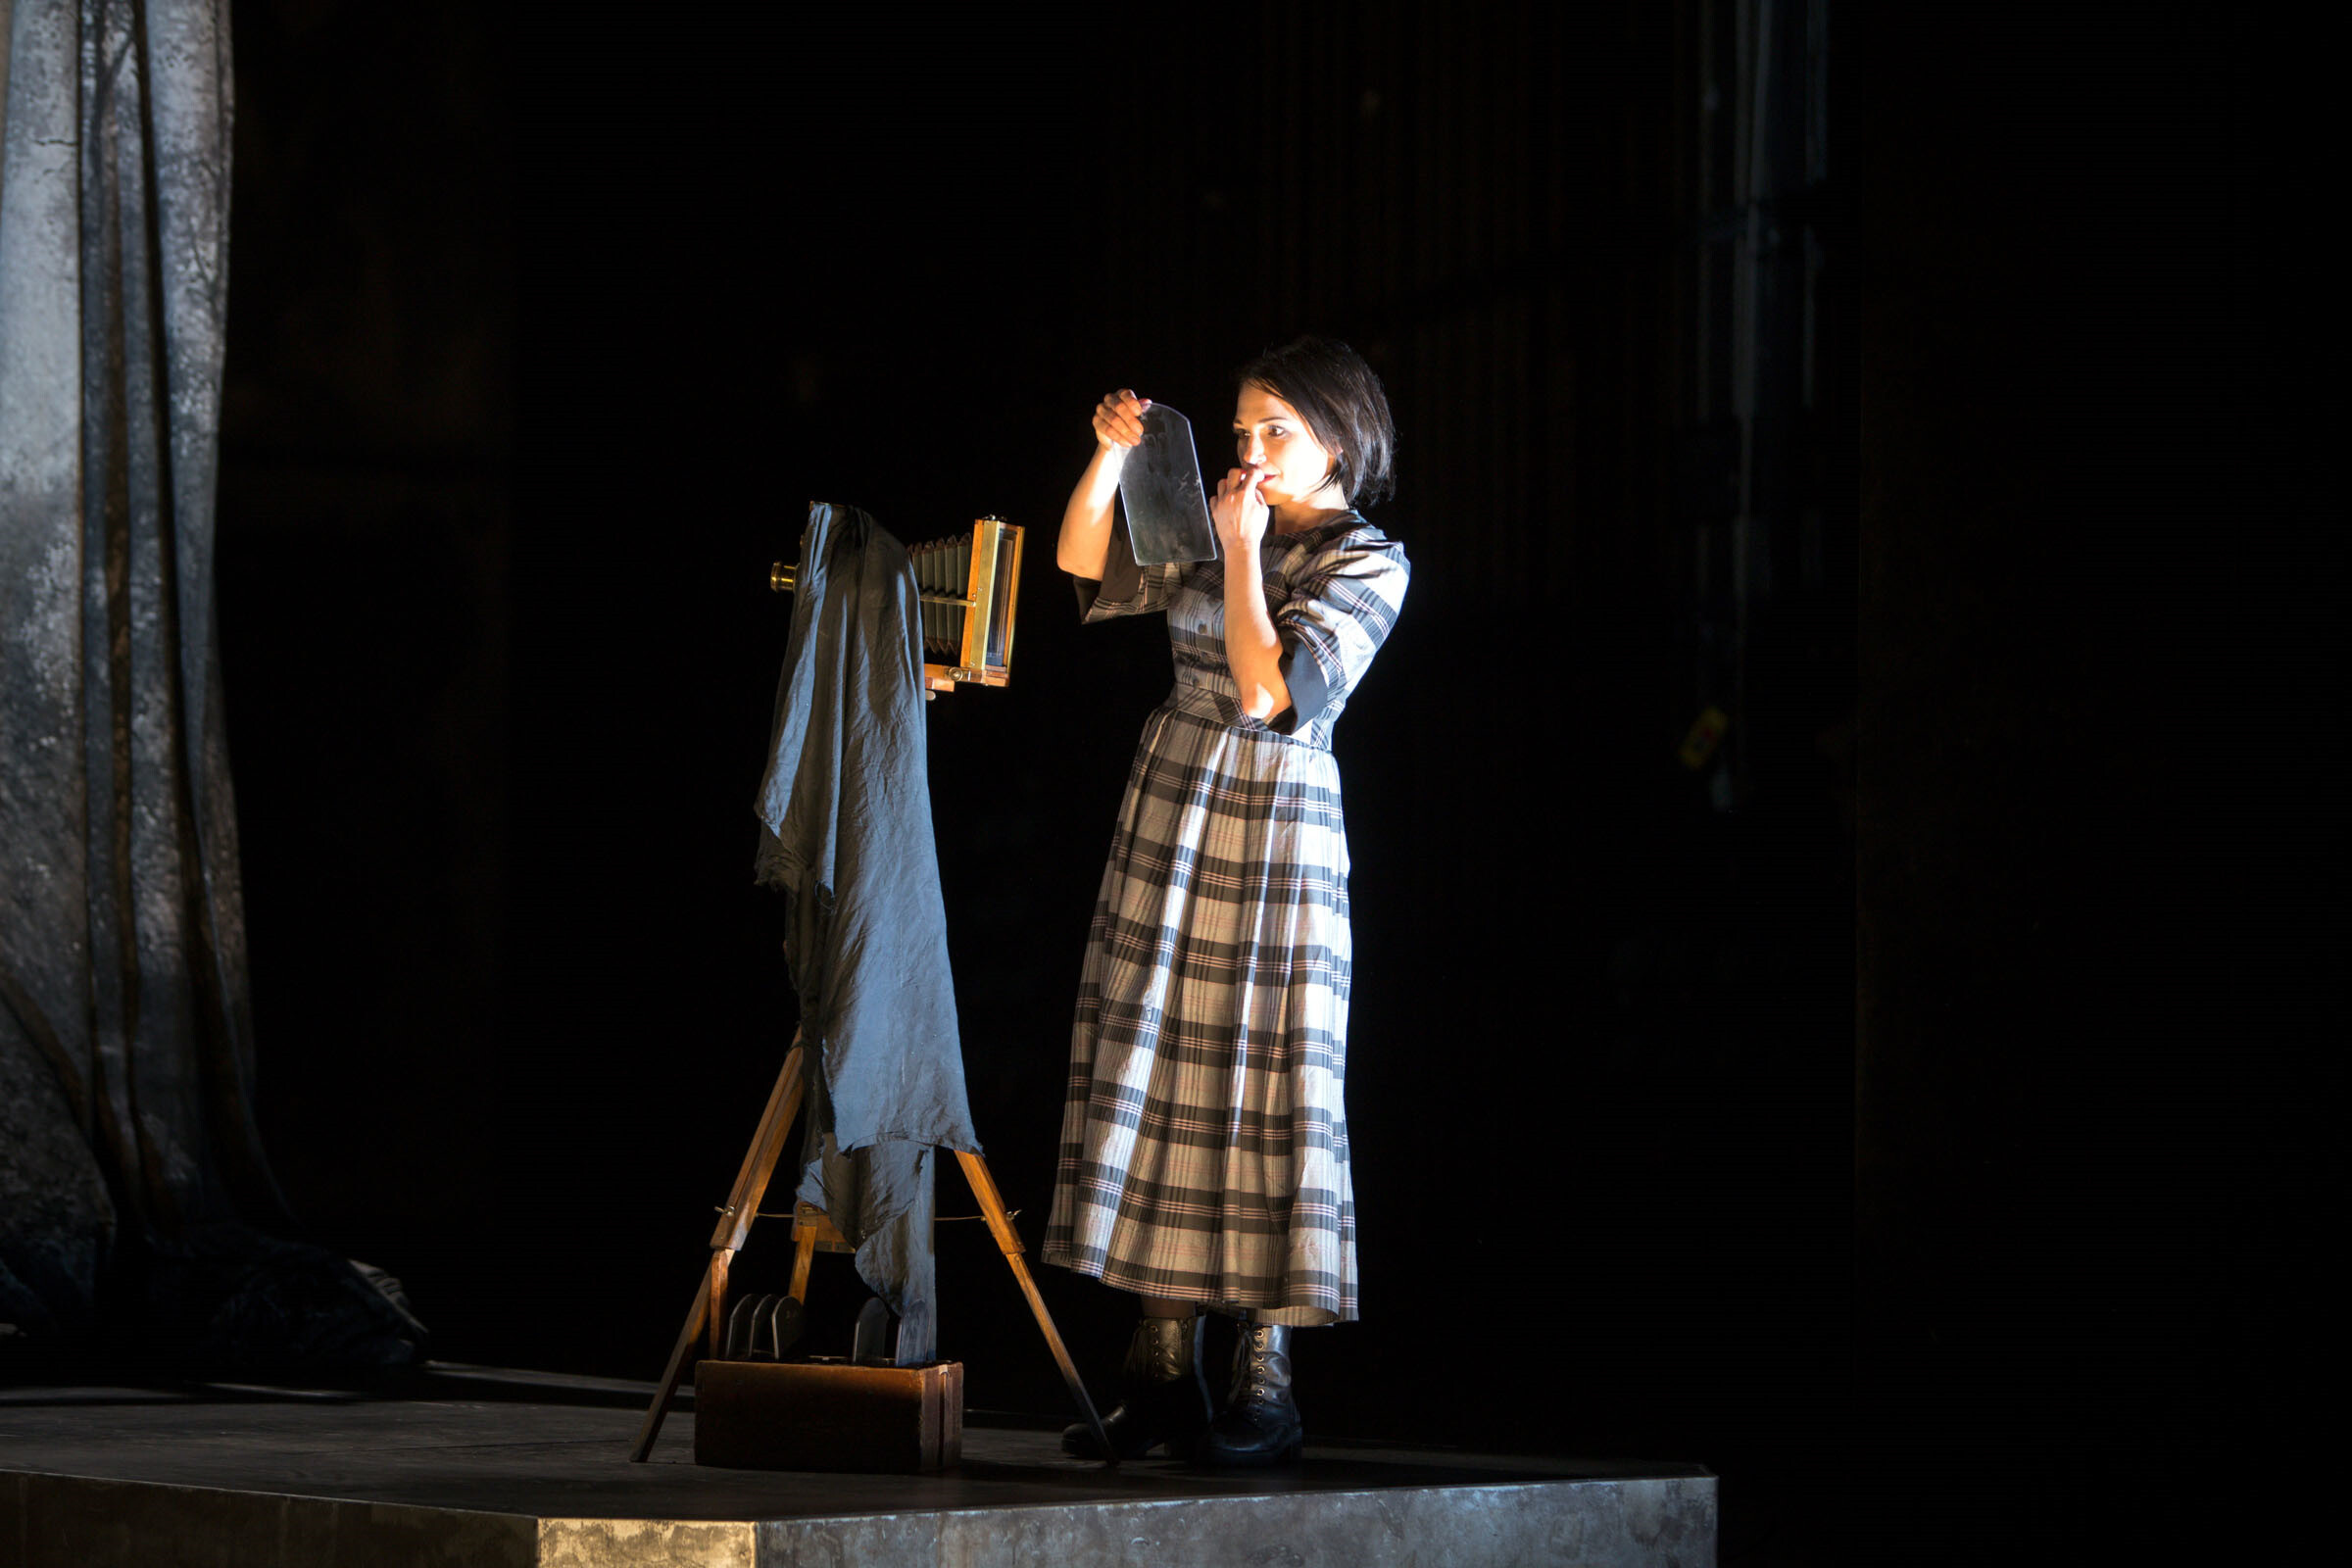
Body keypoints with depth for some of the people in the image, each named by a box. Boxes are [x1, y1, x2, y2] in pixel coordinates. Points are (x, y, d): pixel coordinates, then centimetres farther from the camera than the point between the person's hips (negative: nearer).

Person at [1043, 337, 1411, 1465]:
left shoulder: (1368, 563, -5)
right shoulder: (1213, 526, 12)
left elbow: (1270, 692, -16)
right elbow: (1086, 569, 10)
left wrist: (1243, 553, -13)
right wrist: (1110, 459, -4)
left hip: (1275, 830, -6)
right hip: (1168, 819, 6)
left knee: (1263, 1093, -6)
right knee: (1157, 1078, 3)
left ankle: (1265, 1383, -1)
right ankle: (1163, 1372, 8)